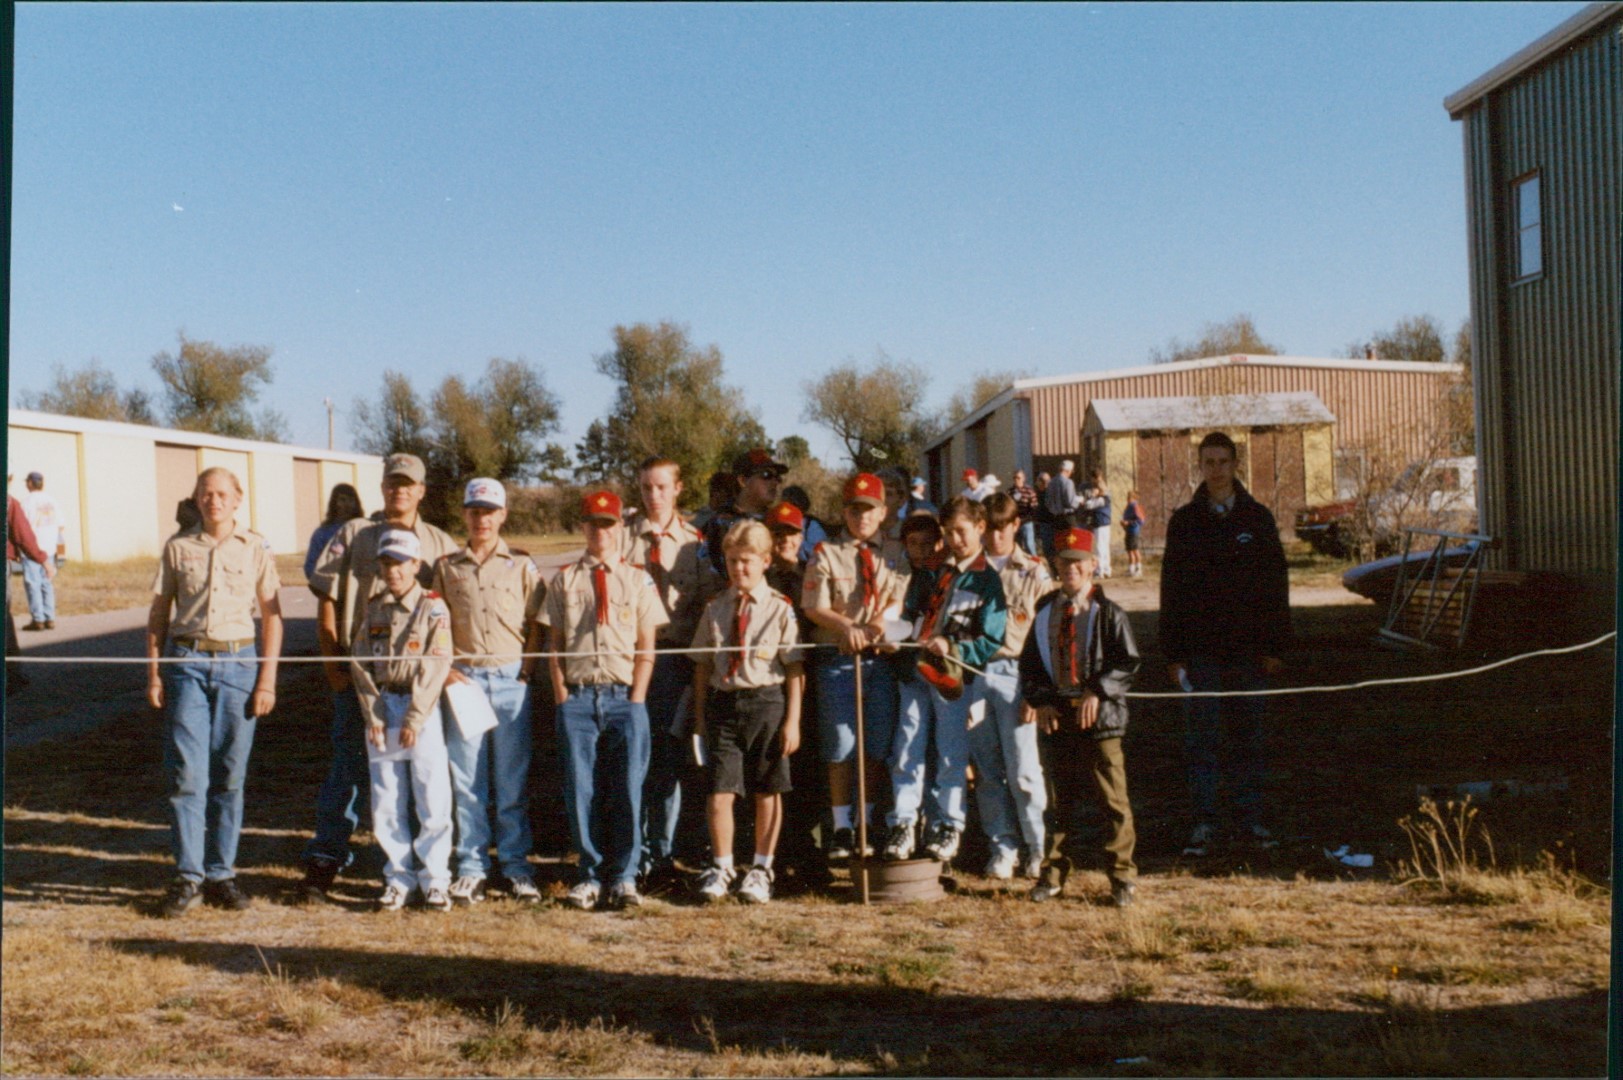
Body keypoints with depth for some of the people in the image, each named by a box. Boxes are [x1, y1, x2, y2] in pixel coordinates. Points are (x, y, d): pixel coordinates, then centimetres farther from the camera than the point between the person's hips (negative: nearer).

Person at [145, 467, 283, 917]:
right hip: (186, 663, 0)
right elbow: (158, 613, 11)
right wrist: (153, 673, 3)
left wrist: (268, 679, 0)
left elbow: (272, 615, 6)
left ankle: (221, 874, 14)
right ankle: (187, 877, 5)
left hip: (237, 664, 0)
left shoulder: (255, 548, 4)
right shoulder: (178, 548, 6)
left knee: (229, 776, 4)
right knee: (186, 774, -3)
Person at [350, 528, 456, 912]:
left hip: (422, 709, -4)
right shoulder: (373, 609, 9)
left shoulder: (433, 607, -3)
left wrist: (414, 718, -13)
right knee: (387, 805, 6)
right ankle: (399, 878, 16)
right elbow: (359, 663, 6)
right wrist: (373, 715, -4)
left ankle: (434, 880, 6)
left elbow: (437, 666, -9)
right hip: (381, 708, 4)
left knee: (433, 801, -4)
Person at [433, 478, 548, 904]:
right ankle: (471, 868, 11)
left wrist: (525, 672, -5)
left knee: (513, 780, 4)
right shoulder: (447, 567, 9)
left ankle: (516, 866, 12)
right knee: (467, 778, 4)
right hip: (464, 678, 1)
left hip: (510, 678, -1)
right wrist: (446, 668, -3)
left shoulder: (521, 566, 6)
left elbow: (536, 625, 4)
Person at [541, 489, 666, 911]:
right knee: (581, 789, 0)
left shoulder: (638, 580, 11)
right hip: (577, 697, 0)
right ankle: (591, 875, 11)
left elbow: (646, 647, 7)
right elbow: (555, 643, 8)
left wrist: (637, 699, -3)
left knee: (627, 788, -2)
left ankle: (624, 877, 8)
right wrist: (561, 695, -2)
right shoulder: (564, 580, 11)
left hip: (625, 697, 0)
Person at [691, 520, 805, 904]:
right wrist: (700, 715, 9)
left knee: (767, 791, 9)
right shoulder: (716, 609, 7)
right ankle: (721, 867, 19)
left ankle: (761, 869, 24)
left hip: (767, 702, -2)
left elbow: (794, 668, -3)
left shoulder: (780, 609, -3)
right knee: (720, 790, 1)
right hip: (723, 702, 2)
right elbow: (702, 664, 12)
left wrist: (792, 721, -5)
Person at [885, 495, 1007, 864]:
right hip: (916, 671, 4)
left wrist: (953, 648, -21)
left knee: (951, 756, 4)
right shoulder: (930, 571, 14)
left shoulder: (988, 580, -2)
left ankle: (947, 827, 15)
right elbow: (910, 614, 21)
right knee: (906, 752, 3)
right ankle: (902, 825, 10)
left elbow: (991, 641, -7)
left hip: (954, 677, -4)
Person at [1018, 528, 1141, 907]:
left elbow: (1127, 661, -6)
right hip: (1054, 714, 4)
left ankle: (1122, 876, 9)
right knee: (1059, 800, 11)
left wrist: (1097, 693, -17)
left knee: (1111, 798, -2)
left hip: (1099, 716, -3)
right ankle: (1054, 874, 21)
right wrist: (1038, 700, -3)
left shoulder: (1108, 613, -3)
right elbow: (1029, 662, 12)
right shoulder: (1045, 612, 10)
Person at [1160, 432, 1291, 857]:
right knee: (1201, 737, 0)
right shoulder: (1184, 521, 3)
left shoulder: (1257, 518, 4)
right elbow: (1171, 588, 3)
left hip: (1247, 646, 1)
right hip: (1201, 647, -1)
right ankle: (1204, 822, 6)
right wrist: (1173, 652, -2)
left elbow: (1276, 583, 5)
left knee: (1247, 734, 8)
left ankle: (1251, 817, 18)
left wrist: (1276, 646, -1)